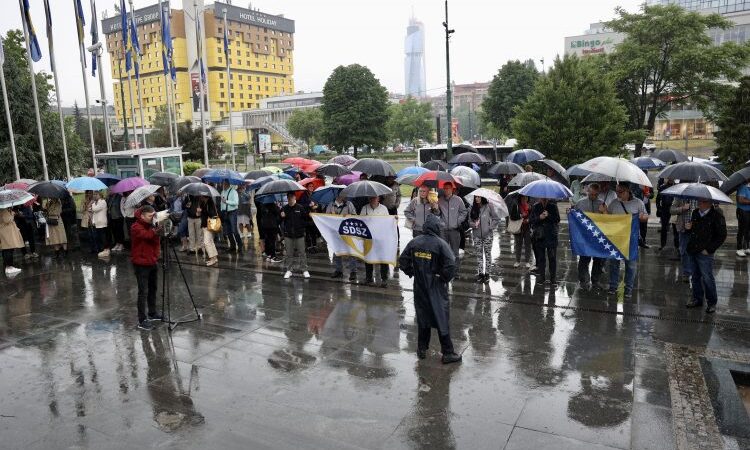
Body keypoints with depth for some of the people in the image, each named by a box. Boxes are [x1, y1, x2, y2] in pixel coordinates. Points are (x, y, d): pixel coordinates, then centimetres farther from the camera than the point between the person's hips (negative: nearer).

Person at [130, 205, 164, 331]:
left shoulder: (151, 225, 7)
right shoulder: (136, 227, -16)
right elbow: (148, 235, -34)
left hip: (152, 262, 8)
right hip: (141, 264, -8)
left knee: (153, 289, 16)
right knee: (143, 292, -6)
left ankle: (152, 313, 30)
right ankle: (142, 320, -1)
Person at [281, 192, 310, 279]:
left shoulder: (300, 208, -1)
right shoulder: (284, 208, 5)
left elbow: (306, 218, 1)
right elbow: (280, 221, 8)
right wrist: (281, 217, -12)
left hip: (299, 234, -2)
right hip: (288, 234, 2)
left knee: (302, 252, 2)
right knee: (289, 253, 7)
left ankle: (304, 270, 10)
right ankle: (288, 270, 16)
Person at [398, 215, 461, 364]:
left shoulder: (414, 242, 0)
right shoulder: (441, 244, -14)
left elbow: (403, 261, 5)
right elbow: (451, 265, -21)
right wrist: (445, 278, -6)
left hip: (419, 286, 4)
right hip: (436, 287, -4)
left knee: (422, 317, 17)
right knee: (442, 318, 4)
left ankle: (422, 349, 26)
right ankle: (448, 353, 11)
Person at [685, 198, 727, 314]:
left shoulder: (716, 216, -11)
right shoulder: (695, 213, 9)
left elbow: (722, 236, -10)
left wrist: (709, 249, -13)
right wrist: (689, 228, 0)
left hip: (705, 253, -6)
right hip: (692, 251, 6)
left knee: (707, 278, 0)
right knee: (696, 276, 15)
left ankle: (712, 303, 14)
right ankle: (697, 299, 27)